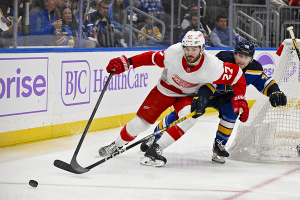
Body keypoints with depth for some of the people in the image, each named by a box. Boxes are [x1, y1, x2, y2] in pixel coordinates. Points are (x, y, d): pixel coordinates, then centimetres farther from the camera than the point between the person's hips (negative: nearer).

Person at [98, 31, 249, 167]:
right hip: (166, 89, 1)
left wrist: (239, 100, -26)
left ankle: (155, 150, -24)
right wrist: (126, 62, -15)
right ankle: (117, 145, 30)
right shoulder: (173, 53, -30)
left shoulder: (212, 66, -31)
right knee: (140, 122, -1)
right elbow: (152, 58, -13)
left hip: (189, 95, -1)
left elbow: (237, 75, -20)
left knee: (189, 116, -32)